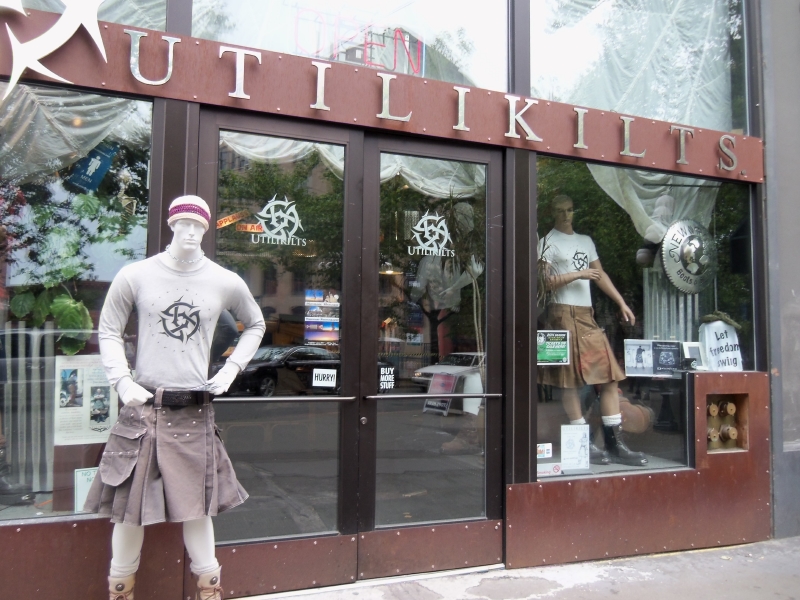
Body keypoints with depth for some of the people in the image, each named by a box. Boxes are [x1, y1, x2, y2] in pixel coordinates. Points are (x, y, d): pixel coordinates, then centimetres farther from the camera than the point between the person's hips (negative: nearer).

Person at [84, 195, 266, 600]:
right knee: (129, 505, 8)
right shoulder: (135, 276, -2)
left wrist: (231, 369, 6)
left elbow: (255, 325, 17)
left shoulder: (226, 283, 1)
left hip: (194, 410, 1)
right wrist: (121, 380, -5)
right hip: (143, 405, 0)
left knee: (197, 505, 9)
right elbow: (108, 330, 7)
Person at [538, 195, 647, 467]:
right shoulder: (548, 242, 1)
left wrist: (622, 303, 17)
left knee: (610, 376, 2)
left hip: (587, 315, 7)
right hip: (563, 314, -7)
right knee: (570, 380, -4)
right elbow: (543, 281, -8)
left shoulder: (586, 241, 21)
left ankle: (615, 444, 6)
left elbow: (600, 275, 23)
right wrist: (578, 274, -12)